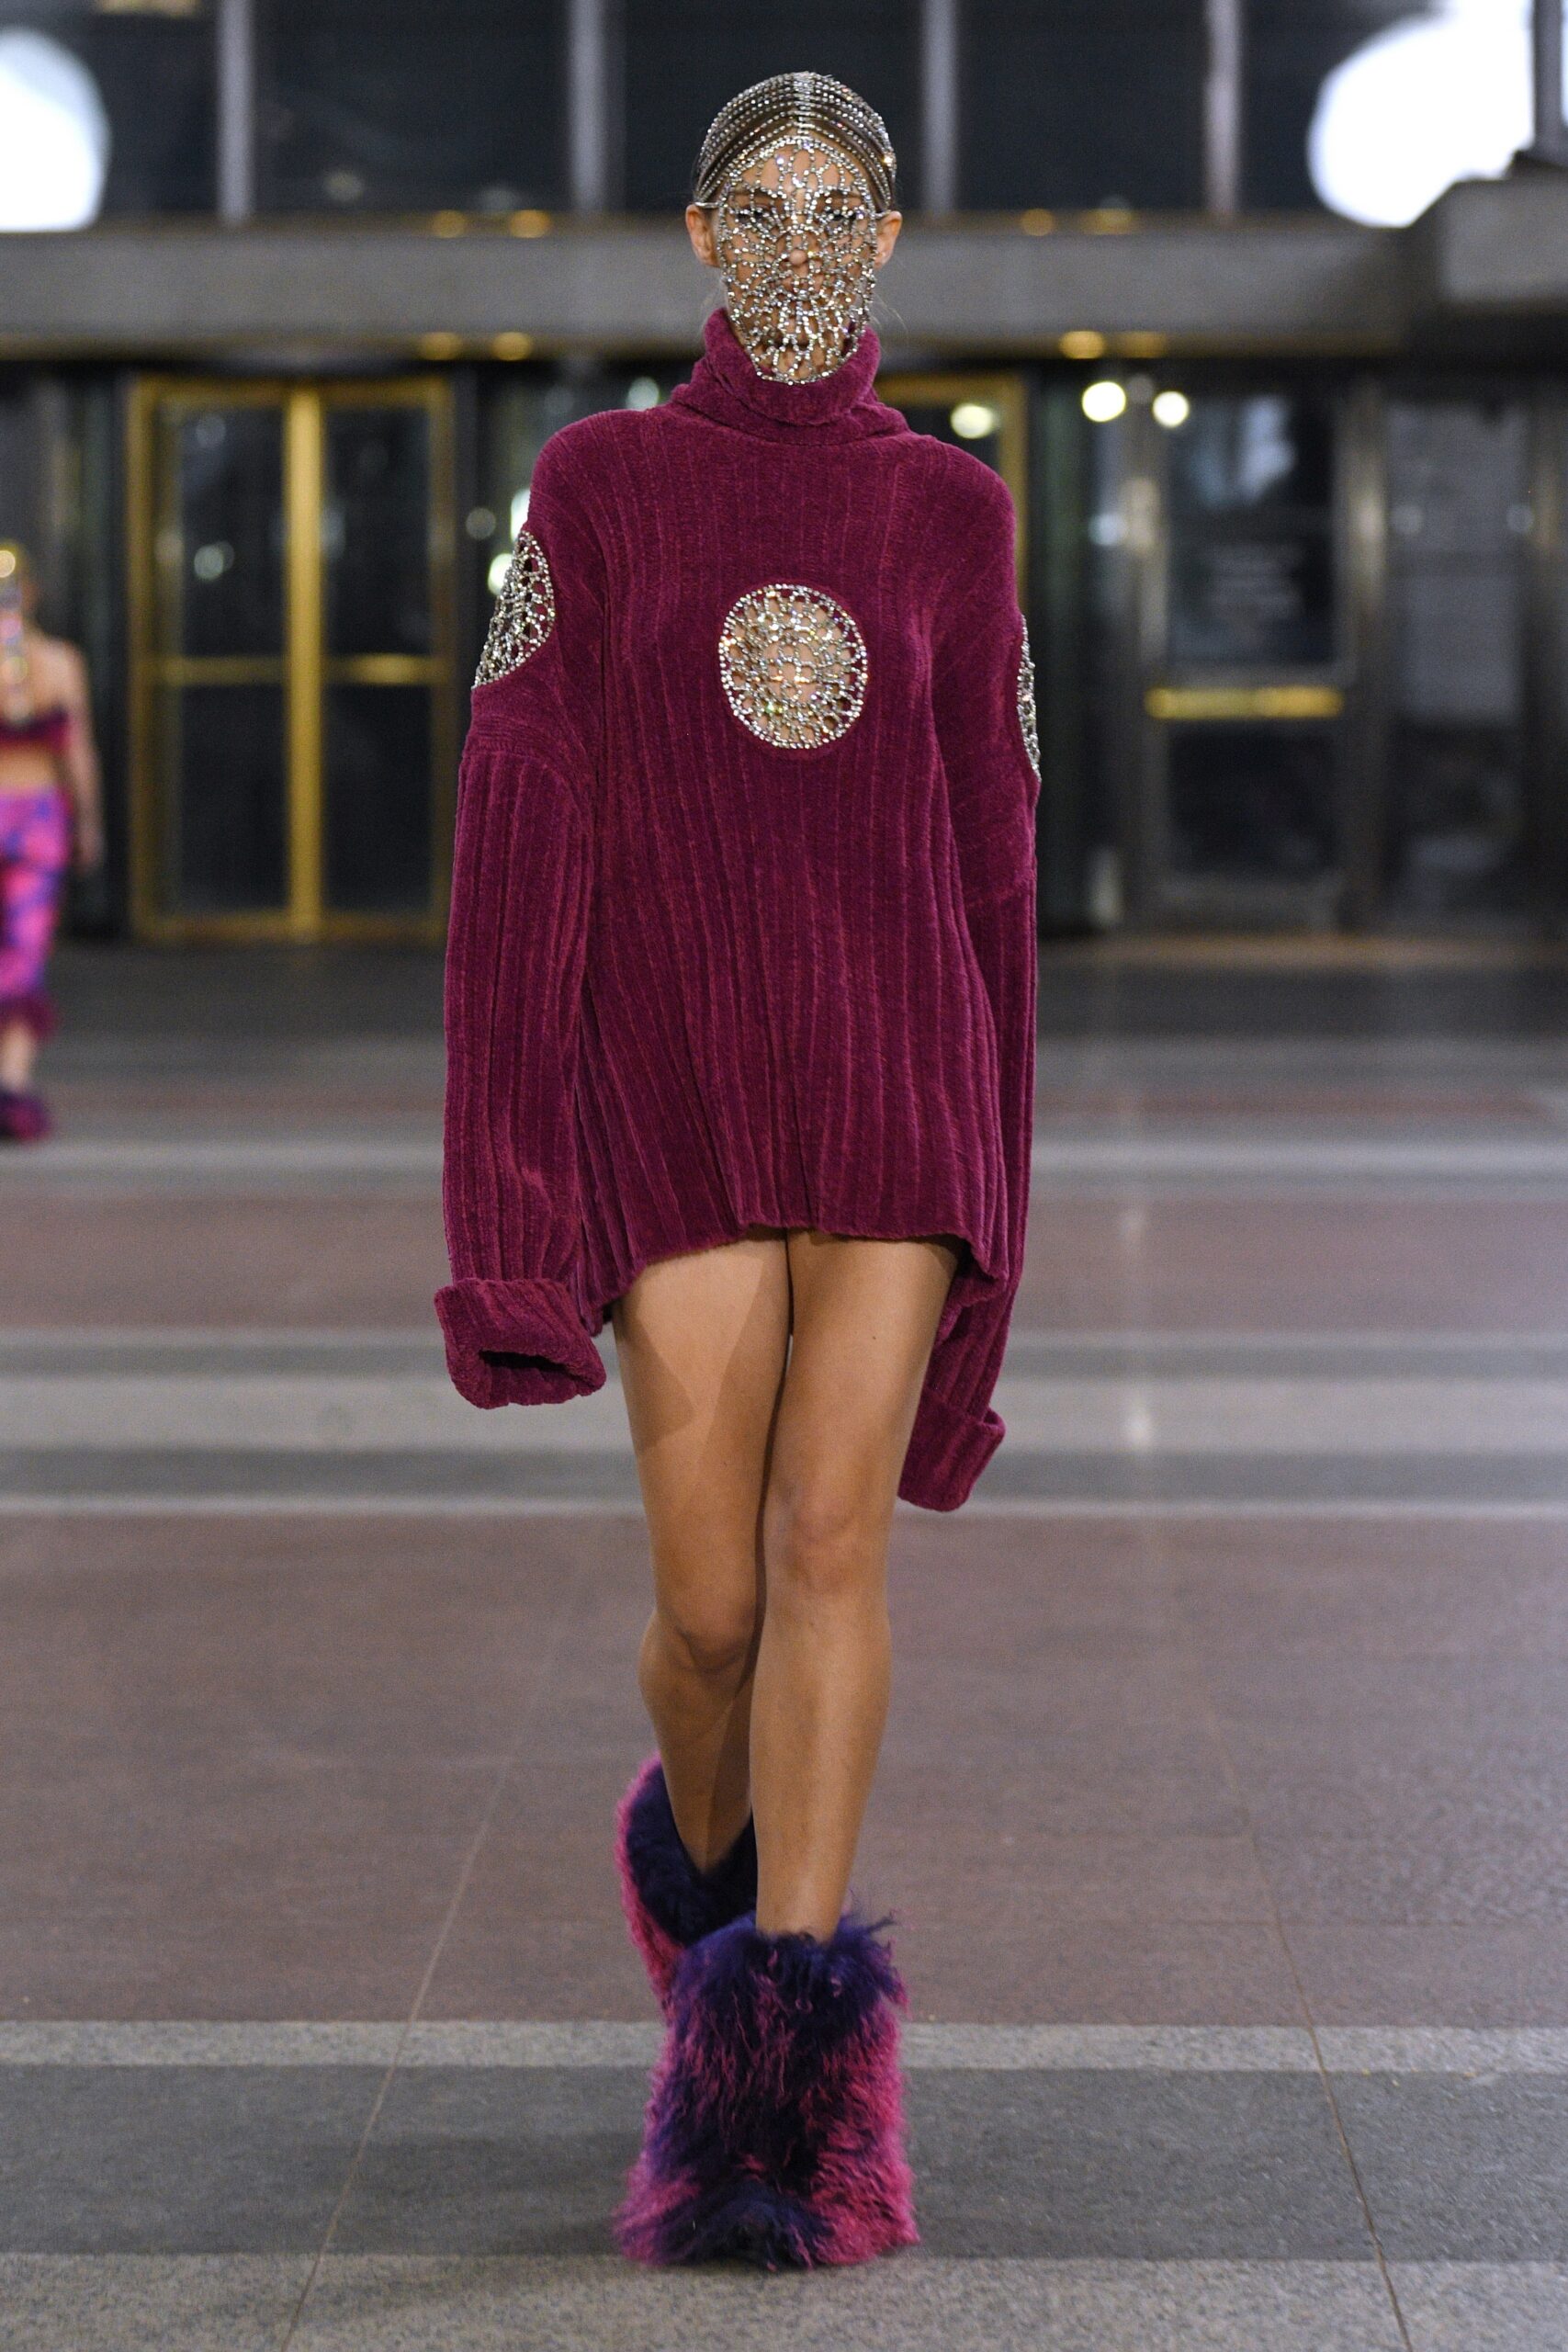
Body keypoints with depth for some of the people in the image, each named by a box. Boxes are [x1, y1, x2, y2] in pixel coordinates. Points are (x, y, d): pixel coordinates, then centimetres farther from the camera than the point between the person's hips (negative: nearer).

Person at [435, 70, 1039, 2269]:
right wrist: (511, 1180, -7)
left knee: (833, 1536, -12)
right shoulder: (599, 485, 4)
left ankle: (784, 2047, -10)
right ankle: (704, 1850, 32)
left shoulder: (950, 509, 9)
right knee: (715, 1597, -2)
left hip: (896, 1072, 1)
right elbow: (525, 838, 0)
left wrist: (992, 1145, 13)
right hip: (673, 1084, -1)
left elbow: (989, 841, 13)